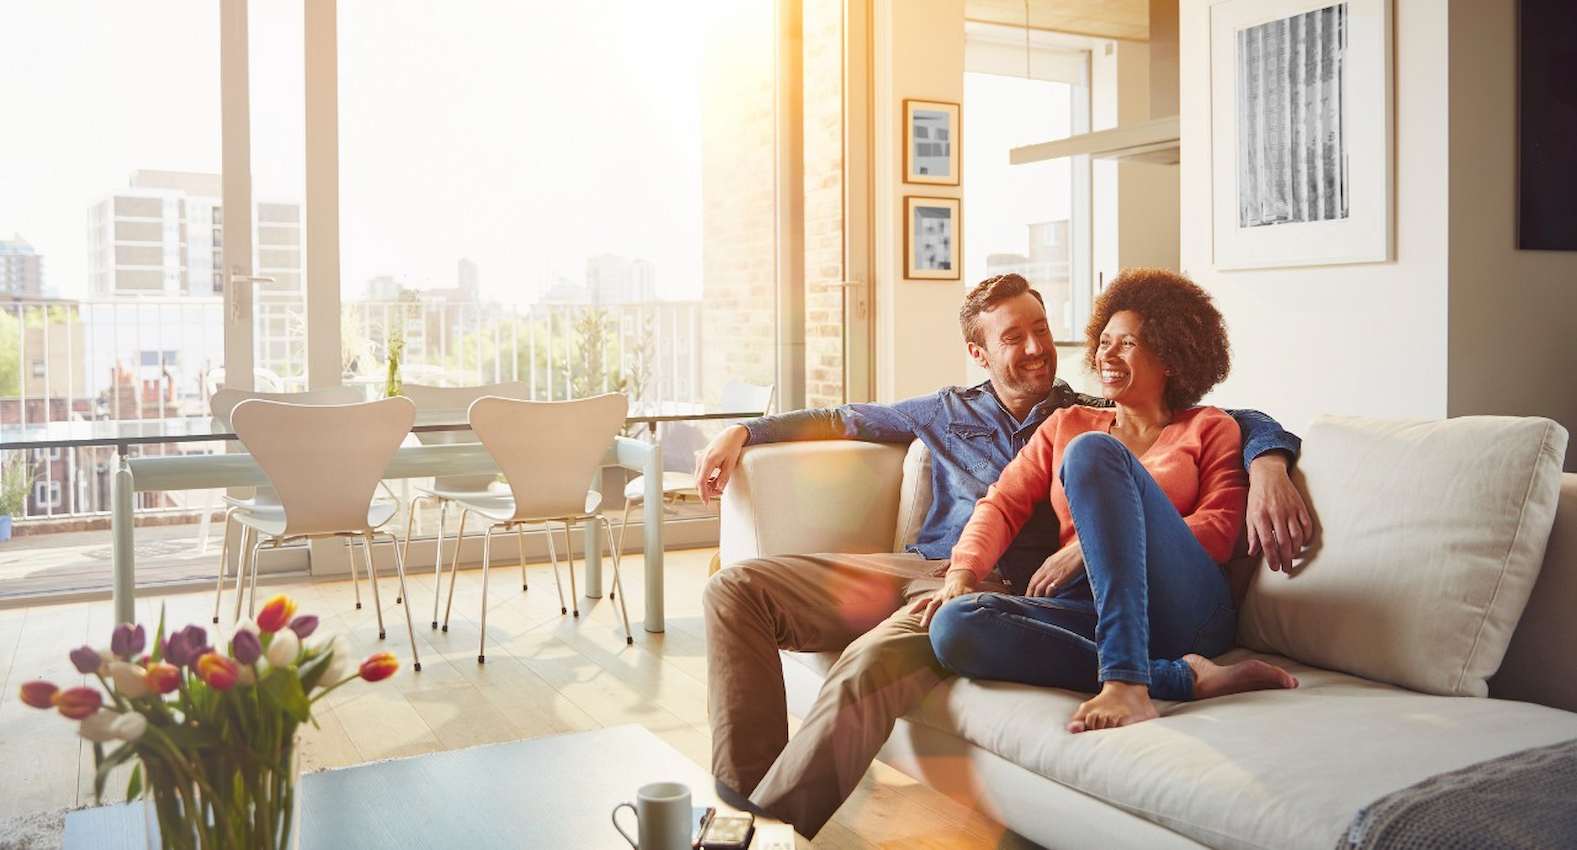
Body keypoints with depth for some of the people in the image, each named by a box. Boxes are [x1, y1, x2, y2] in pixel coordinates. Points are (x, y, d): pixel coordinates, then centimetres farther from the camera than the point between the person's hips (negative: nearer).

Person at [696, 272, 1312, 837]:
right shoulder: (950, 410, 24)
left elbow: (1242, 424, 9)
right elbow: (849, 420, 32)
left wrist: (1267, 465, -15)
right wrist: (744, 432, 25)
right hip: (914, 568, 5)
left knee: (870, 661, -38)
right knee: (735, 588, -13)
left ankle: (776, 818, -27)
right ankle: (747, 794, -18)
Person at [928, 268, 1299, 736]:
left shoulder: (1209, 428, 17)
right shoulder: (1067, 425, 26)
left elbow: (1219, 531, 2)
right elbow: (1003, 504, 12)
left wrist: (1091, 548, -10)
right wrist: (961, 573, -9)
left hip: (1184, 608, -3)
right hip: (1093, 610, 3)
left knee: (1092, 451, -26)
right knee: (954, 626, -29)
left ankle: (1125, 681, -40)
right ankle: (1183, 677, -28)